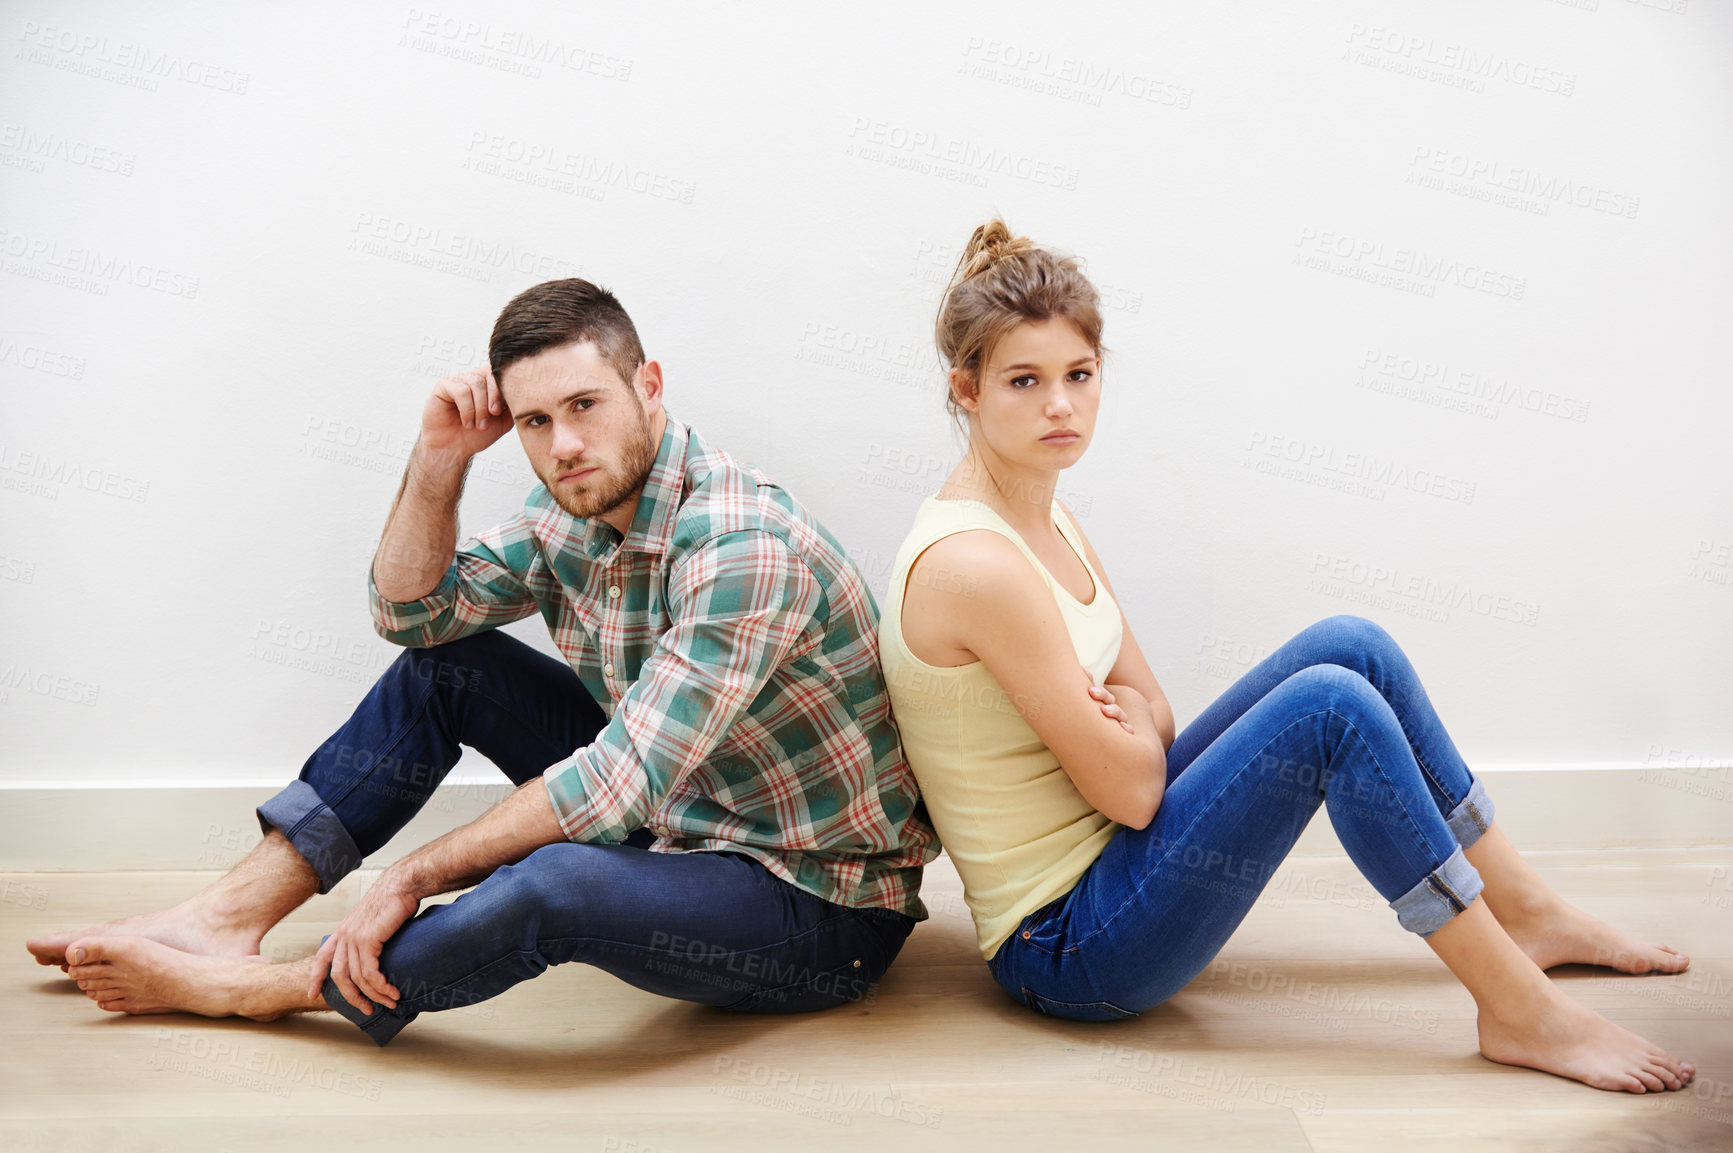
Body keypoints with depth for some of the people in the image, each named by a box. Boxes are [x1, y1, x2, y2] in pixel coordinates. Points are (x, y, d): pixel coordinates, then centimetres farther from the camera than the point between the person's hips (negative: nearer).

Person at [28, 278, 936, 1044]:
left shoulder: (744, 549, -28)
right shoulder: (574, 509, -1)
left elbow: (621, 781, -30)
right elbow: (412, 612, 6)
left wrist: (414, 878, -22)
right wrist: (437, 462, -10)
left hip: (822, 907, -8)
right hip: (675, 816, 8)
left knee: (551, 883, -36)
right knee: (445, 663, 3)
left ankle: (246, 990, -12)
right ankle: (230, 915, 3)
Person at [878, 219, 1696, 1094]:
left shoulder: (1044, 519, 6)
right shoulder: (972, 563, -24)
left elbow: (1152, 716, 10)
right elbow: (1130, 787, -21)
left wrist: (1118, 712, -12)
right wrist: (1129, 716, -1)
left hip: (1104, 859, 9)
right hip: (1068, 948, -9)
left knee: (1351, 647, 1)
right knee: (1330, 705, -23)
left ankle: (1525, 912, 13)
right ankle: (1521, 1013, -10)